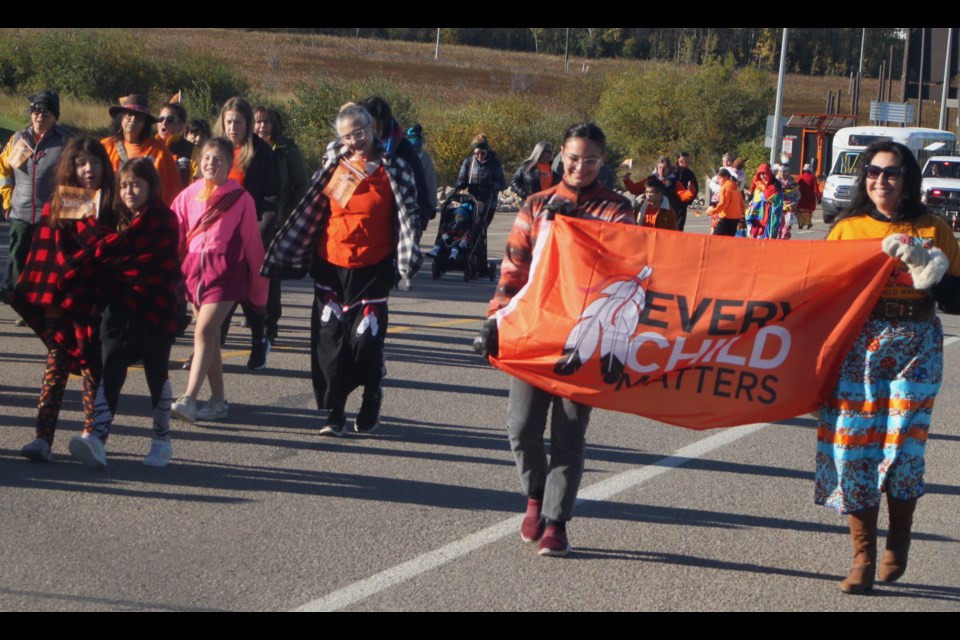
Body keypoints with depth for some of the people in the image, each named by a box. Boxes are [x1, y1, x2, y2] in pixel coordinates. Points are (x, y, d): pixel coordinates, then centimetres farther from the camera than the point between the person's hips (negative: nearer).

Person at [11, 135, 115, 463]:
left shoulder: (112, 205, -1)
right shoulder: (56, 206, 5)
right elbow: (44, 257, 3)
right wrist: (46, 301, -5)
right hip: (64, 299, 2)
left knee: (94, 368, 3)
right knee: (56, 365, -2)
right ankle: (43, 437, -6)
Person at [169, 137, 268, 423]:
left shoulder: (241, 199, -2)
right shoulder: (188, 195, 7)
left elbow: (252, 242, 2)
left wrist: (258, 284, 5)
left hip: (225, 271, -5)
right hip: (194, 268, 5)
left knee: (204, 331, -16)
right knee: (210, 335, 10)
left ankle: (189, 399, -23)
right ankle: (218, 400, 17)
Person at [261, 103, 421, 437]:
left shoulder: (392, 169, -1)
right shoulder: (334, 165, 8)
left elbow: (408, 215, -1)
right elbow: (313, 210, 17)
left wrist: (408, 258, -14)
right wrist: (285, 254, 17)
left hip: (371, 268, -3)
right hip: (331, 264, 3)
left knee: (366, 340, -2)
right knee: (329, 340, 0)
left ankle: (371, 400, 24)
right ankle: (334, 413, 5)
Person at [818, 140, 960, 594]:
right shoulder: (848, 229, 9)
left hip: (915, 344, -1)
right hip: (858, 345, 1)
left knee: (902, 445, -7)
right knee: (854, 443, -3)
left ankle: (897, 545, 16)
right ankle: (863, 557, 5)